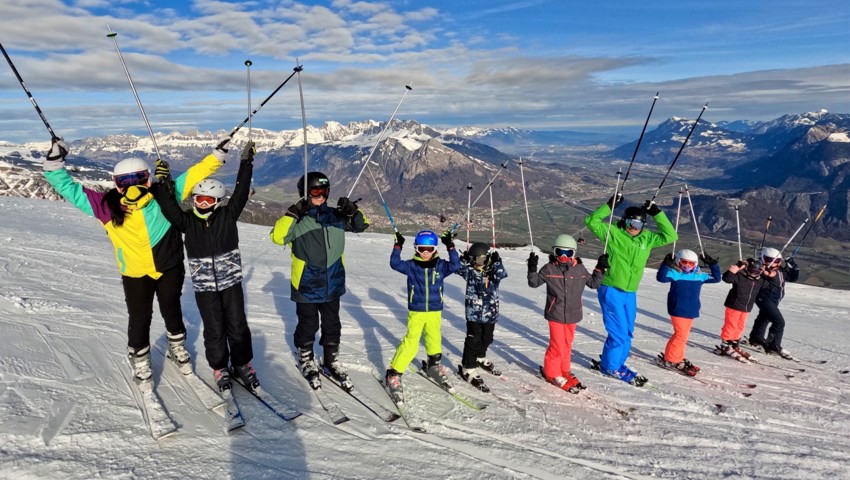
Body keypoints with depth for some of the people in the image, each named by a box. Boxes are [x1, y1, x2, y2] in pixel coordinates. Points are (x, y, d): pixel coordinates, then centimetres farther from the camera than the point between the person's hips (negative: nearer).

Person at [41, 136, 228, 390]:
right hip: (135, 274, 0)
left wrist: (217, 155, -12)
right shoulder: (107, 205, -12)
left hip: (170, 268, 1)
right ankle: (140, 362, 35)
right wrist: (54, 164, -18)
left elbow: (192, 175, -9)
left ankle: (177, 347, 47)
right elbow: (70, 189, -6)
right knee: (139, 319, 10)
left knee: (172, 311, 20)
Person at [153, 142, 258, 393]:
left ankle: (243, 363, 27)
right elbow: (169, 208, -14)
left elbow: (241, 192, -10)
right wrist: (163, 184, -24)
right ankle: (219, 367, 28)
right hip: (204, 287, 1)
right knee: (214, 330, 9)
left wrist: (246, 163, -14)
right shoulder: (187, 221, -1)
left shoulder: (228, 216, -4)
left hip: (231, 281, 0)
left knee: (237, 326, 9)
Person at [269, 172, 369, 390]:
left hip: (332, 285, 4)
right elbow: (277, 236, -24)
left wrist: (353, 211, -11)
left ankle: (332, 360, 37)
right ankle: (306, 360, 37)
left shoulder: (336, 216, 1)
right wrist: (292, 214, -31)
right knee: (308, 326, 13)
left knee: (332, 326, 17)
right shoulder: (297, 221, -12)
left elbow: (361, 225, 9)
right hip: (306, 287, -4)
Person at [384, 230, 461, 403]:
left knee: (434, 340, 20)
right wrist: (397, 246, -22)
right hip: (416, 312, -3)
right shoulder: (411, 266, -4)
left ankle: (434, 366, 45)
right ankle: (393, 374, -1)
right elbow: (395, 264, -15)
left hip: (435, 311, 3)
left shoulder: (440, 266, 0)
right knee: (410, 344, -10)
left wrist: (451, 247, -20)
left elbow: (455, 265, -14)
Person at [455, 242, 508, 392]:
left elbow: (502, 274, -20)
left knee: (486, 339, 20)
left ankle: (480, 358, 46)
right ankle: (468, 369, 1)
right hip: (474, 312, -3)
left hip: (490, 313, 3)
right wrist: (464, 259, -23)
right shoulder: (470, 271, -2)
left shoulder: (493, 271, -1)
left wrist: (497, 262, -28)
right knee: (473, 340, -6)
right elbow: (457, 267, -14)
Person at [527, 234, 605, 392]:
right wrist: (532, 269, -16)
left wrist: (600, 269, 2)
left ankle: (564, 371, 35)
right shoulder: (549, 268, -6)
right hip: (555, 315, -4)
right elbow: (534, 283, -1)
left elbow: (594, 283, 13)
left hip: (572, 314, 4)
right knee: (557, 346, -4)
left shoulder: (580, 269, 1)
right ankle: (552, 373, 16)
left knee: (567, 345, 17)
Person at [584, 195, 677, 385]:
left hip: (630, 294, 6)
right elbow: (591, 221, -15)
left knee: (627, 333, 15)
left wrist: (657, 213, -1)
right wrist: (610, 205, -21)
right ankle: (610, 366, 17)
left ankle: (616, 364, 33)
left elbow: (670, 236, 6)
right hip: (611, 291, -6)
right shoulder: (613, 233, -8)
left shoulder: (647, 238, 7)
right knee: (619, 333, -3)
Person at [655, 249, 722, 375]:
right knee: (681, 335, -8)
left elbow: (716, 278, 21)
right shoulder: (674, 273, -9)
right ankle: (670, 360, 2)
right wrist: (666, 264, -36)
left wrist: (713, 265, 10)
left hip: (691, 311, 7)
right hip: (678, 310, -7)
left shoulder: (699, 275, 11)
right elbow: (661, 277, -25)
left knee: (682, 335, 16)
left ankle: (676, 358, 29)